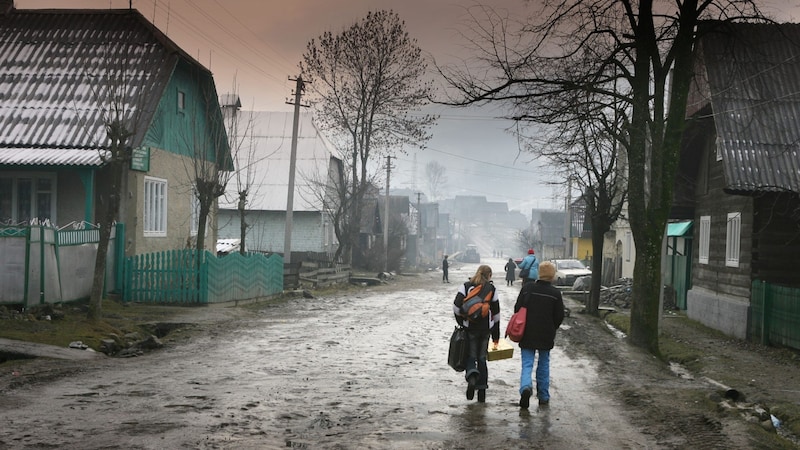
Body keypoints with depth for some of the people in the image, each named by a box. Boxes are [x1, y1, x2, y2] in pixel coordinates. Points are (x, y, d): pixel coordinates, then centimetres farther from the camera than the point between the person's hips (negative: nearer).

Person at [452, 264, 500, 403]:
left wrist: (461, 322, 5)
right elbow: (496, 312, 6)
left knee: (470, 355, 7)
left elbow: (457, 306, -9)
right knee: (482, 358, 11)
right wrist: (496, 335, 13)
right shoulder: (491, 289, 4)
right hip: (485, 329, 1)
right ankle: (482, 390, 12)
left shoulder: (465, 286, 1)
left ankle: (471, 376, -23)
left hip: (470, 328, -1)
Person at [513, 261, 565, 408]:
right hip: (546, 336, 0)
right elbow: (559, 316, -4)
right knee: (543, 365, 16)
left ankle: (526, 387, -25)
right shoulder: (555, 293, -8)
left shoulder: (527, 288, -5)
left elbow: (517, 309, 1)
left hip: (527, 334, 0)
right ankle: (543, 397, 22)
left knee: (527, 364, 3)